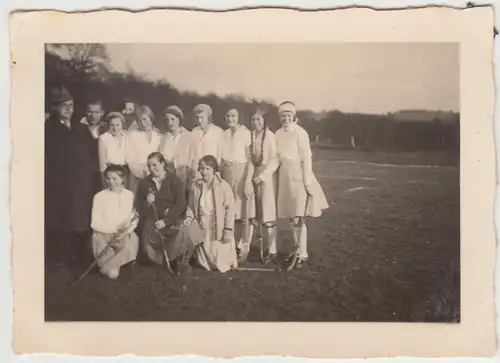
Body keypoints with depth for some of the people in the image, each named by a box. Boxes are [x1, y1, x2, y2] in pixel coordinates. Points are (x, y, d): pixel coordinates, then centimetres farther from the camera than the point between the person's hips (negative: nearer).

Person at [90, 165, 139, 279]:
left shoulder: (130, 195, 1)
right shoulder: (99, 197, -8)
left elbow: (134, 219, 1)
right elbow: (95, 224, -8)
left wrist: (127, 230, -20)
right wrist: (115, 230, -20)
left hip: (125, 235, 4)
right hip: (103, 236, -4)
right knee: (113, 273, -20)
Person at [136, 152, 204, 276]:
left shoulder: (174, 180, -3)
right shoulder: (144, 183, 5)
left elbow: (181, 204, -11)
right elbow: (139, 207, 8)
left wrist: (165, 221, -21)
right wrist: (147, 203, -15)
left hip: (173, 218, -2)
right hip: (152, 221, 2)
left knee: (184, 232, -30)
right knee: (149, 239, -26)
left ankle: (182, 261, -7)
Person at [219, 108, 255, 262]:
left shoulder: (246, 133, -7)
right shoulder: (223, 135, 10)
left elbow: (250, 159, -11)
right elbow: (221, 160, 15)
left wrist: (247, 181, -18)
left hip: (242, 174, -5)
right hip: (226, 176, 5)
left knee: (244, 212, -1)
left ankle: (244, 247, 9)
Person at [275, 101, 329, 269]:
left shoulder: (300, 132, -10)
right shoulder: (278, 134, 8)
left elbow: (306, 157, -11)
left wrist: (307, 180, -14)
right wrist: (280, 175, 12)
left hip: (298, 175, -6)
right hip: (285, 175, 6)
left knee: (298, 217, -8)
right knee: (291, 216, 11)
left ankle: (303, 253, 0)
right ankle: (297, 249, 22)